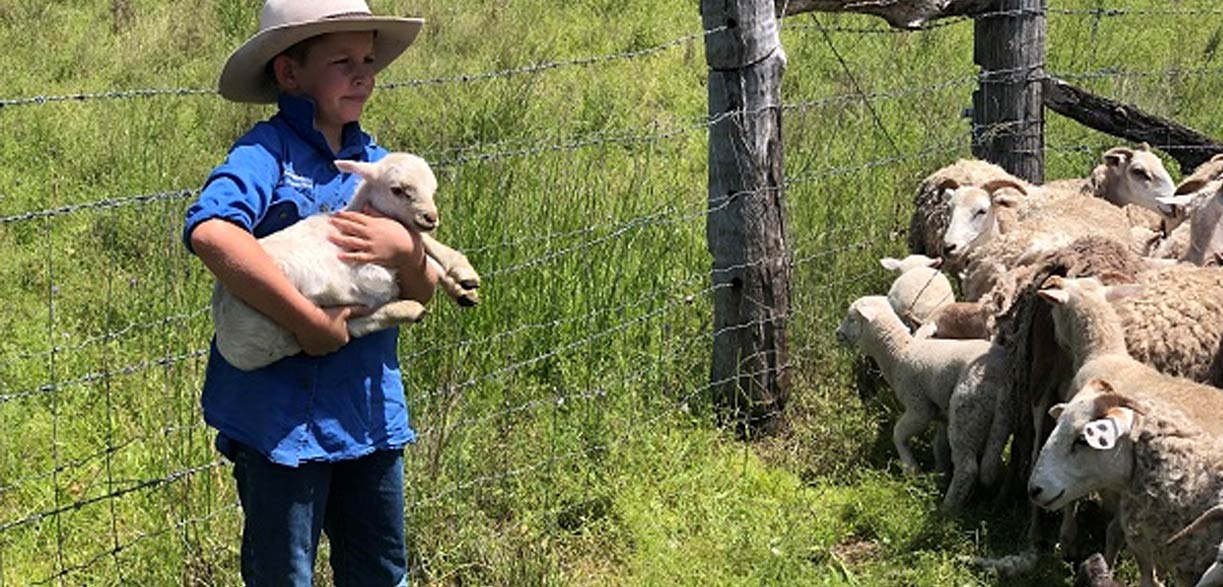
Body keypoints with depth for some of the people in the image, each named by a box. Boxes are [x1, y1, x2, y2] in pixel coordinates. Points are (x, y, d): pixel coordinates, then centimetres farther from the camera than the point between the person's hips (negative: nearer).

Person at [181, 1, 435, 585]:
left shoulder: (376, 163, 9)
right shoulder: (268, 153, -12)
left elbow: (422, 294, 9)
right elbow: (210, 231, -32)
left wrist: (406, 250, -14)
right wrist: (309, 323, -29)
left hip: (370, 407, 6)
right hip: (282, 414, -6)